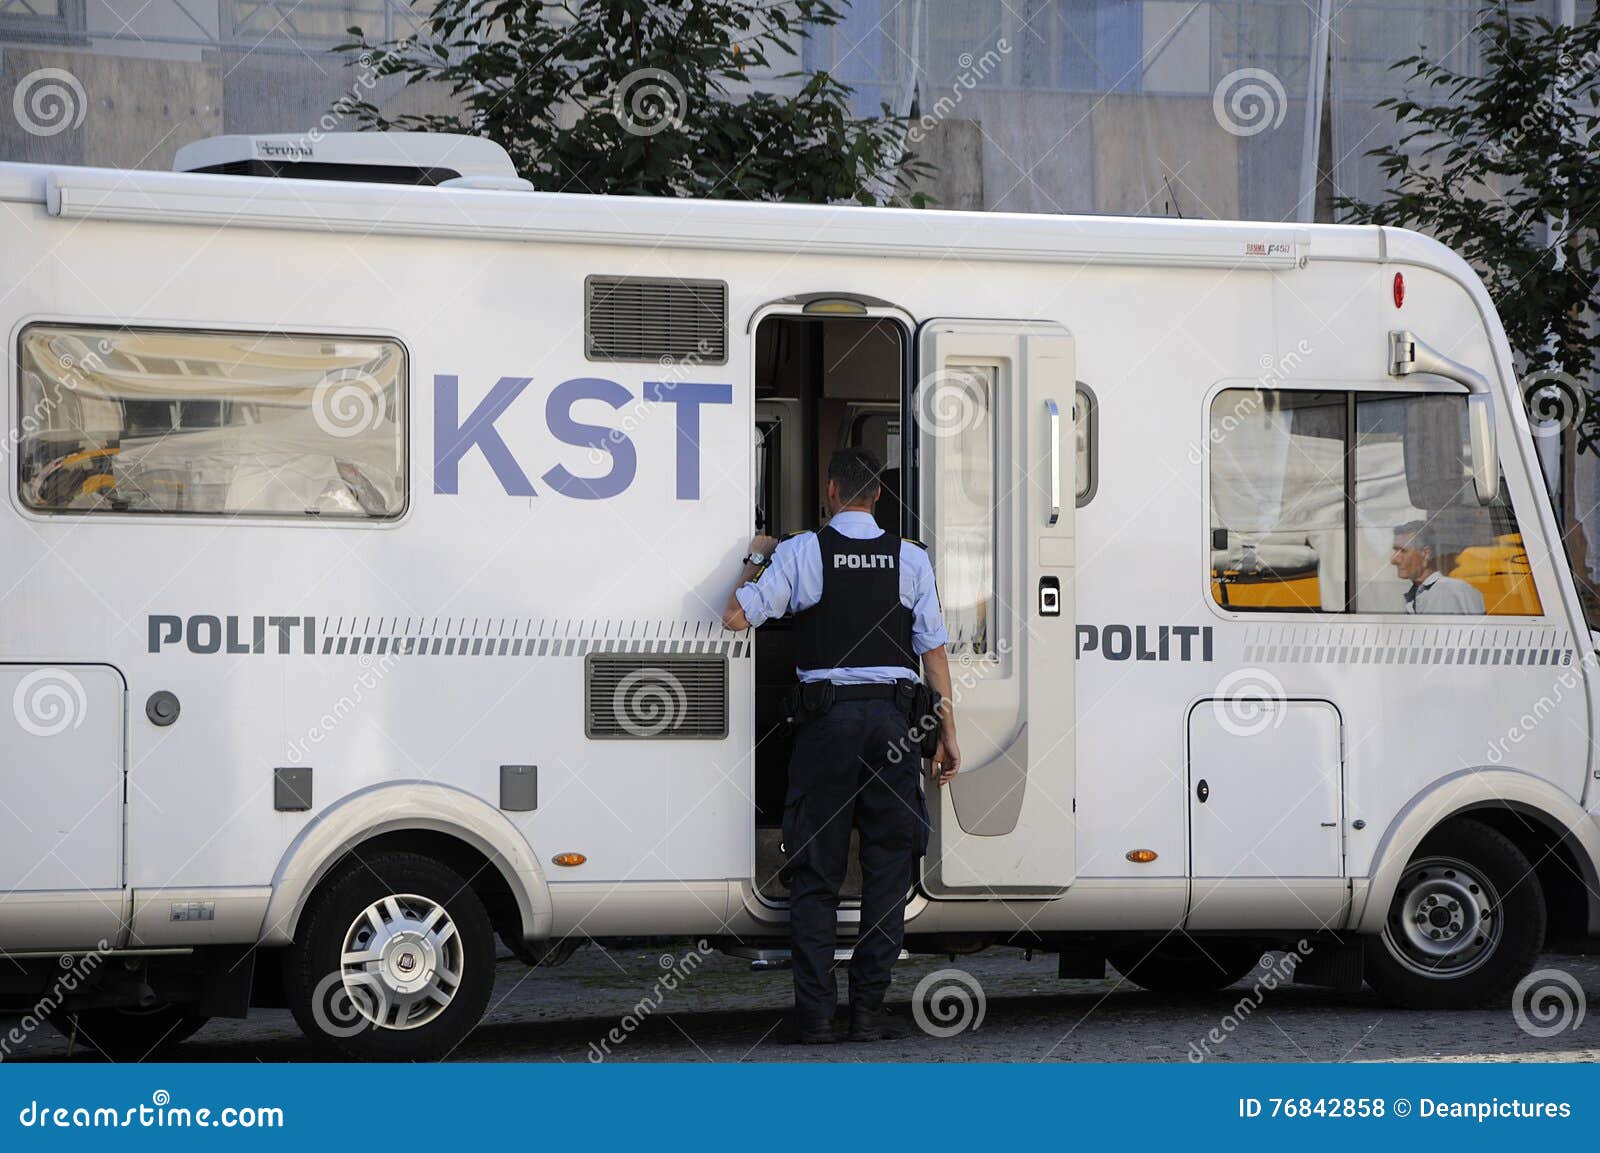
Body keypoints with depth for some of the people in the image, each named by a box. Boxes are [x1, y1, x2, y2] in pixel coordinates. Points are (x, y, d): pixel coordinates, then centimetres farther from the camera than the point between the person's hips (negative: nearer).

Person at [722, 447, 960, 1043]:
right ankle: (868, 1010, 4)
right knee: (888, 868, 6)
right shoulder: (910, 557, 6)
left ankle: (814, 1012, -1)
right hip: (894, 717, 1)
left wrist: (755, 560, 14)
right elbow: (933, 648, 4)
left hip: (826, 717, -1)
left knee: (814, 871, 4)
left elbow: (736, 617, -4)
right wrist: (947, 733, 8)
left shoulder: (800, 552, 0)